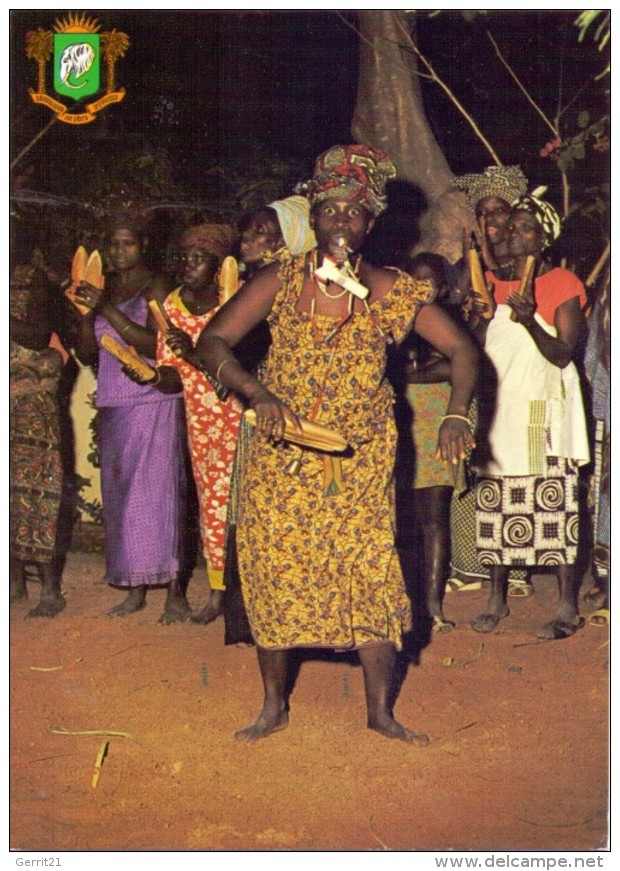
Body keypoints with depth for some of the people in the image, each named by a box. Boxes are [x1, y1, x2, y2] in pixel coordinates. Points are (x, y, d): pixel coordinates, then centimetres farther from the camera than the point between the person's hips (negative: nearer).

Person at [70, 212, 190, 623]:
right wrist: (88, 312, -7)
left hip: (152, 401, -6)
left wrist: (106, 308, -20)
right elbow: (86, 355, 11)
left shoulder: (155, 287, -4)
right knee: (120, 494, 5)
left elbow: (154, 344, -17)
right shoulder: (104, 287, 14)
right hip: (113, 404, 6)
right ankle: (135, 589, 12)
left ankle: (175, 593, -5)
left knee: (157, 490, -8)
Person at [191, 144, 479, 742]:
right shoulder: (281, 281, -5)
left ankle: (380, 711, 13)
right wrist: (258, 394, -26)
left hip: (361, 462, 0)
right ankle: (274, 706, 22)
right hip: (281, 459, 0)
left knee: (372, 575, -3)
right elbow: (210, 343, -11)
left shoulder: (391, 293, -4)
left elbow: (461, 349, 0)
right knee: (274, 574, 4)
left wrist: (457, 414, -17)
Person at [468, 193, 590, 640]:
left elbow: (563, 354, -10)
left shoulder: (563, 284, -2)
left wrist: (530, 320, -24)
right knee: (495, 501, 5)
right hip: (499, 405, 5)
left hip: (544, 408, -5)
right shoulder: (493, 281, 13)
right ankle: (497, 599, 16)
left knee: (554, 500, -7)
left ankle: (568, 608, -2)